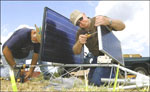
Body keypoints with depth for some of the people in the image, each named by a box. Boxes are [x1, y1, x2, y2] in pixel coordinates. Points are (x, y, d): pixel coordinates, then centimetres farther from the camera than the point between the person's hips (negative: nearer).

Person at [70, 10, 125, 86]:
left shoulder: (100, 20, -14)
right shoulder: (80, 33, 2)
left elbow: (122, 26, -20)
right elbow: (76, 52, 1)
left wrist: (108, 21, -42)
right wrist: (79, 42, -23)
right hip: (96, 57, 7)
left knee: (96, 83, -19)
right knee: (90, 82, 12)